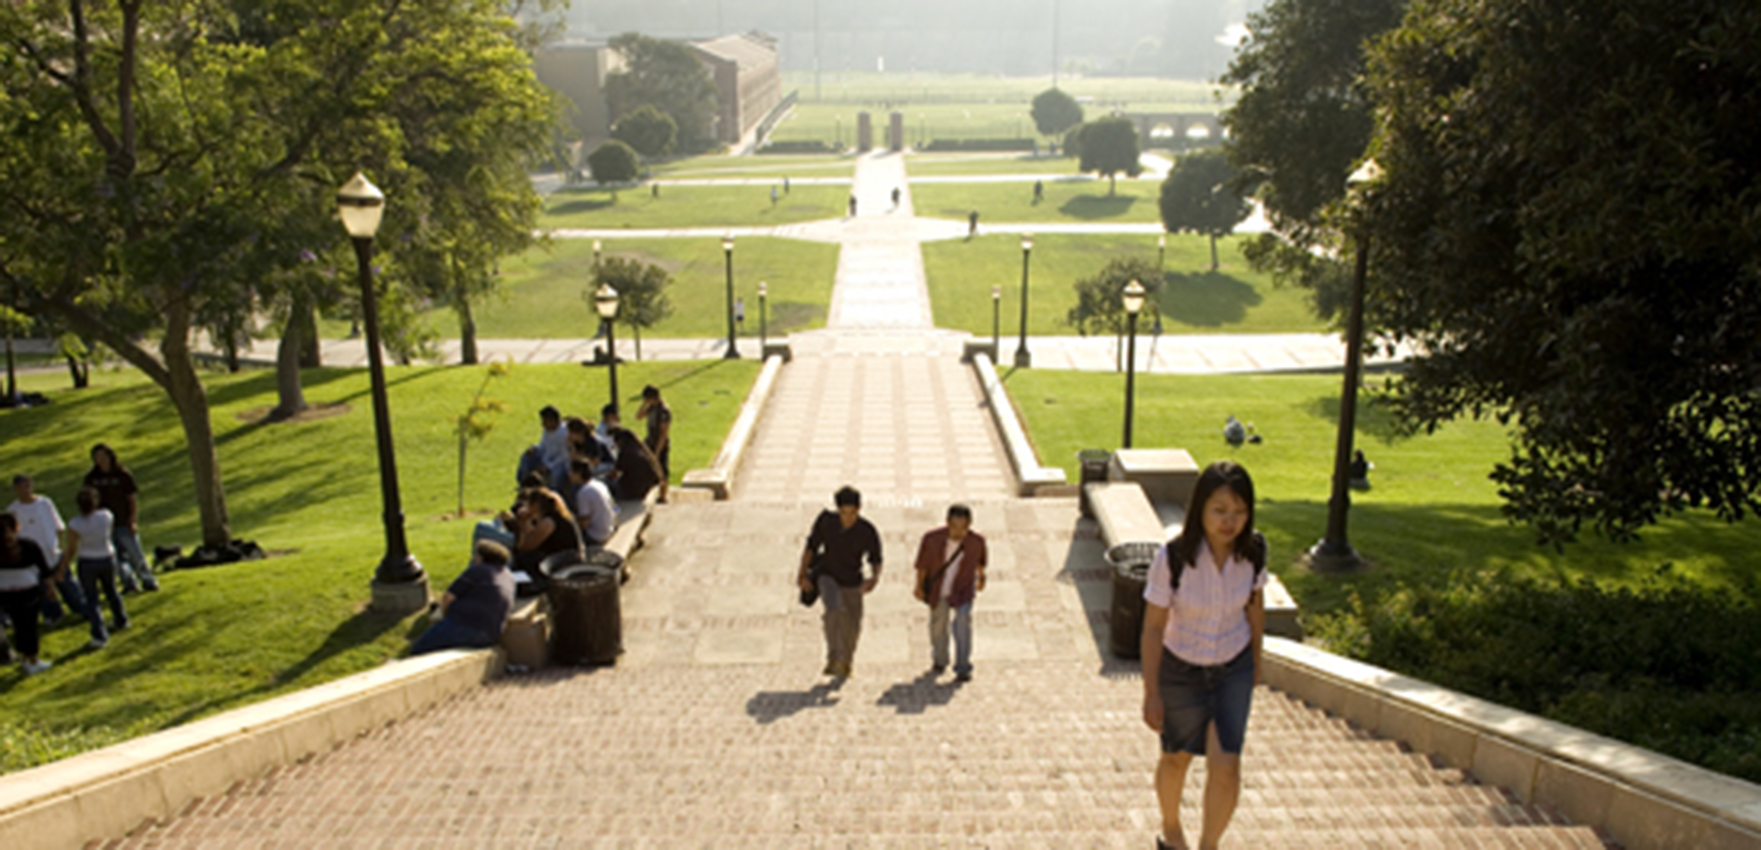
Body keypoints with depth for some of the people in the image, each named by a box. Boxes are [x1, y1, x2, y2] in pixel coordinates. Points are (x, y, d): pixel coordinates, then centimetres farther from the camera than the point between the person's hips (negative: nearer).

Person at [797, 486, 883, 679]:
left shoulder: (868, 532, -17)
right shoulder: (826, 521, -16)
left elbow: (876, 560, -4)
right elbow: (811, 547, -3)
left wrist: (875, 578, -24)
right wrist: (803, 573, -12)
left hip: (852, 583, 1)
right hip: (827, 576, -1)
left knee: (852, 628, 8)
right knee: (835, 611, -30)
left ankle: (845, 663, 34)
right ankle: (834, 659, -30)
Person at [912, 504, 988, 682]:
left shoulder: (976, 541, -23)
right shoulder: (932, 539, -27)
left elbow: (980, 559, 1)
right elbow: (922, 564, -10)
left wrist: (981, 577, 16)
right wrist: (919, 587, -5)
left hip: (962, 590, -1)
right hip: (938, 590, 1)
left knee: (962, 624, -16)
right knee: (938, 626, 17)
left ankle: (963, 668, -6)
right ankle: (939, 661, 42)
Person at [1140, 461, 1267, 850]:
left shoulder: (1253, 551, -17)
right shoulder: (1173, 557, -27)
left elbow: (1254, 604, 2)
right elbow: (1153, 627, -18)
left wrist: (1256, 660, 14)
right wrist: (1151, 693, -14)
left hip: (1233, 670, 2)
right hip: (1180, 671, -2)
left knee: (1225, 766, -7)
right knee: (1177, 758, 18)